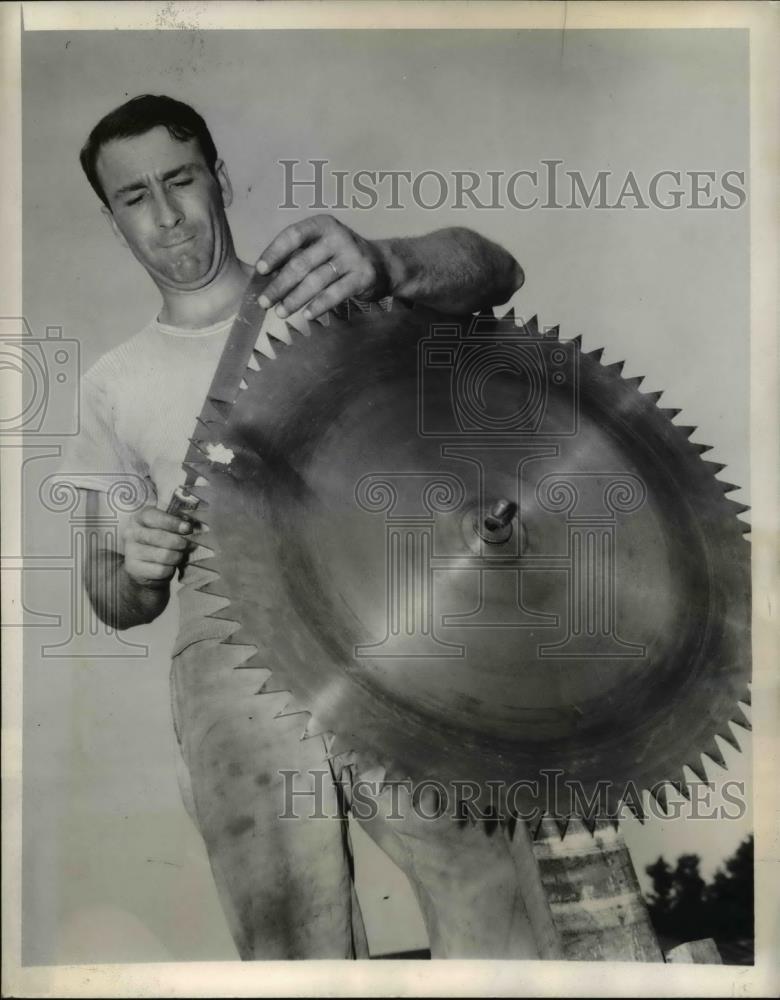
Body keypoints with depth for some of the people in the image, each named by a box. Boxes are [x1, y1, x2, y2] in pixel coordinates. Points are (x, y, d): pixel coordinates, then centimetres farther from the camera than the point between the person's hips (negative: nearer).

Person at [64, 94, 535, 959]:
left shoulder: (332, 285, 14)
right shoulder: (116, 383, 18)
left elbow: (492, 272, -6)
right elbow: (115, 603, 20)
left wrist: (385, 265, -27)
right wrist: (135, 569, -4)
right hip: (240, 664, 2)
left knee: (492, 886, -19)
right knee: (291, 943, -9)